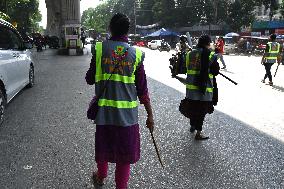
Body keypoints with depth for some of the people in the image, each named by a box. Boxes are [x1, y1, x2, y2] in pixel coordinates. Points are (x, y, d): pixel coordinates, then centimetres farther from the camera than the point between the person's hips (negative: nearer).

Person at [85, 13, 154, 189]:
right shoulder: (135, 54, -5)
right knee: (125, 153, 12)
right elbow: (142, 90, -4)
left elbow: (90, 79, 4)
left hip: (104, 110, 2)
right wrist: (150, 115, 4)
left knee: (103, 146, 23)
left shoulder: (100, 49, -5)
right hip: (127, 113, -1)